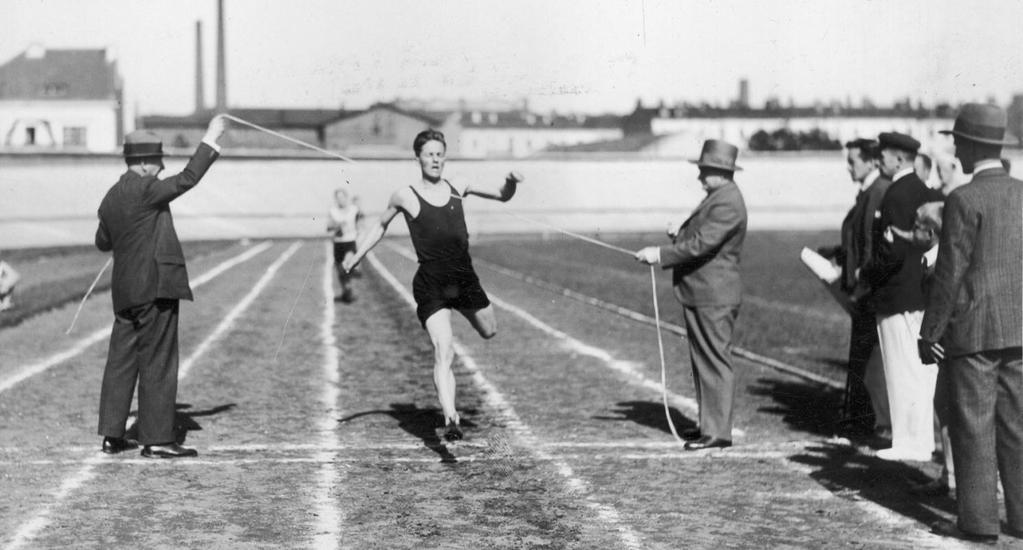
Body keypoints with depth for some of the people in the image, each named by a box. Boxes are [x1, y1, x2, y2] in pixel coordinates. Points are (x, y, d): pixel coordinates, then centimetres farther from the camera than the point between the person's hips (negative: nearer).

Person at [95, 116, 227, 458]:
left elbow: (102, 242, 23)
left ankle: (112, 436, 15)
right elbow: (187, 179, -17)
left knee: (121, 361, 11)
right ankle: (156, 440, -1)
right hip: (155, 287, -9)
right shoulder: (144, 190, -13)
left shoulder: (112, 197, 13)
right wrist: (211, 140, -12)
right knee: (157, 363, -4)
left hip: (125, 291, 9)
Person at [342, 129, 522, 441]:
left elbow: (503, 196, 17)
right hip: (430, 284, -5)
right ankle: (450, 419, -26)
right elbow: (380, 225, 14)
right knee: (443, 350, -20)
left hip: (465, 277, 5)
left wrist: (511, 184, -5)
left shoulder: (458, 189, 6)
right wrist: (356, 256, 4)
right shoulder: (405, 197, -3)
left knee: (489, 332, 23)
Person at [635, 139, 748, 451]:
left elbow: (701, 244, -24)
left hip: (714, 298, -11)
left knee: (715, 361, -6)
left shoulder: (727, 203, -17)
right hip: (700, 294, 11)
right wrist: (677, 239, 6)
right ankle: (709, 424, 24)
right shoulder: (717, 197, 16)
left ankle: (718, 432, -3)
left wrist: (661, 255, -20)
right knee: (703, 362, 16)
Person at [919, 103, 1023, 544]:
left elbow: (949, 274, -13)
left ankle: (977, 521, 2)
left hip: (973, 328, -6)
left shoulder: (964, 200, -13)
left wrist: (930, 332, -7)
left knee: (973, 425, -1)